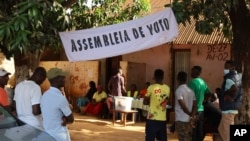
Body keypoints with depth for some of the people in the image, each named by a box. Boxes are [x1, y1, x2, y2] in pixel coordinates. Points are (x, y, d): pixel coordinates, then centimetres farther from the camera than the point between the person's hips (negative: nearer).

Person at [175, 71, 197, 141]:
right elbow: (194, 105, 6)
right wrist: (192, 116, -1)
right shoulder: (191, 90, 11)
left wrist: (190, 114, -7)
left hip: (181, 120, -7)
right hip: (189, 120, 7)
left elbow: (183, 105, -19)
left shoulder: (179, 90, -12)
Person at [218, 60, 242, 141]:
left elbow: (235, 88, -37)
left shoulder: (229, 78, -17)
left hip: (228, 109, -10)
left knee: (227, 132, -3)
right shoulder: (236, 76, 13)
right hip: (230, 108, 10)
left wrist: (229, 96, -20)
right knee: (221, 129, 18)